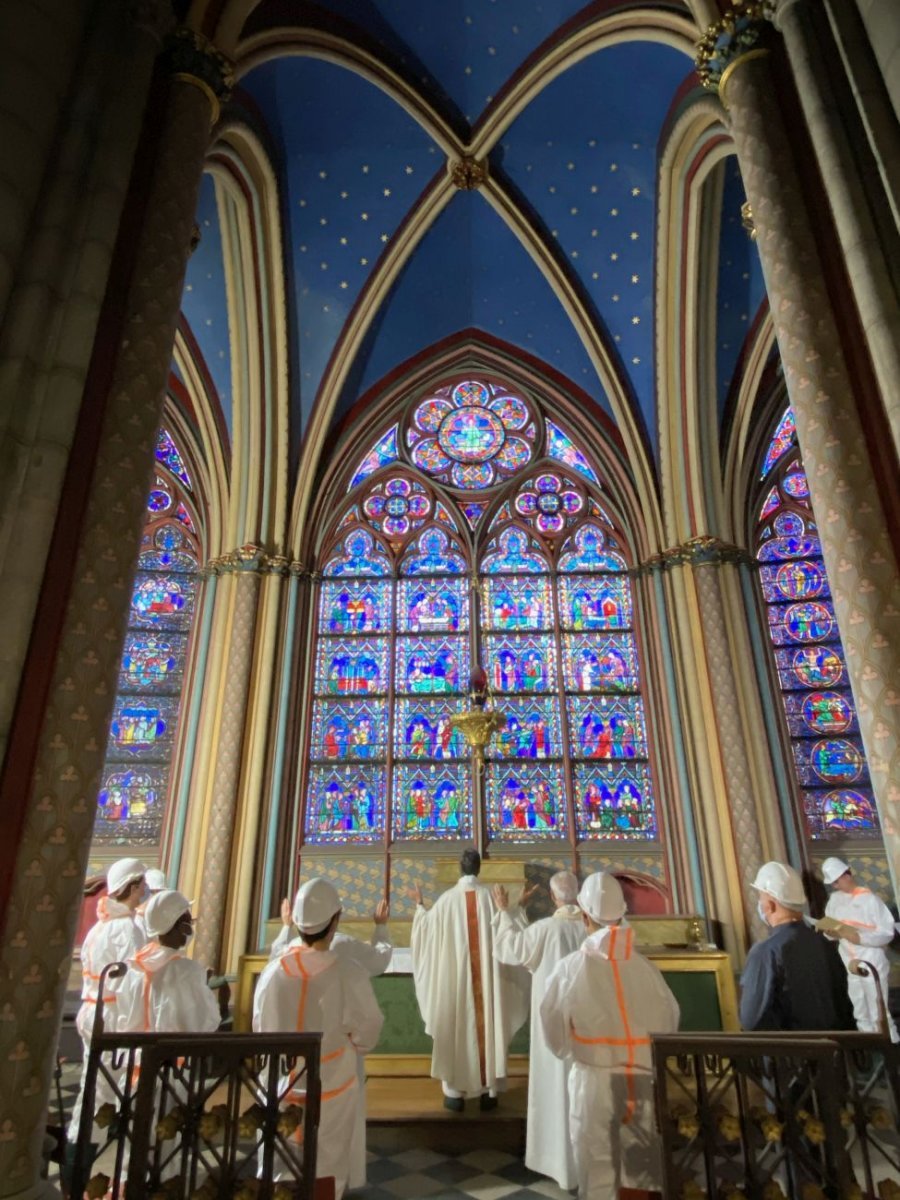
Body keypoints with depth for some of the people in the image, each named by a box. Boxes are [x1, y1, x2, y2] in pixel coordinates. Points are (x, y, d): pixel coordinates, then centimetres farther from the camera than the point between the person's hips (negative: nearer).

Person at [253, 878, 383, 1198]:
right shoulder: (348, 974, -25)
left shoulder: (273, 971, -18)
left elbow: (260, 1029, -1)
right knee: (326, 1174, 20)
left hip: (280, 1089, 2)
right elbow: (366, 1035, -11)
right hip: (330, 1092, -2)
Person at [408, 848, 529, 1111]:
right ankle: (489, 1091, 21)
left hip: (455, 979, -1)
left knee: (457, 1029, 11)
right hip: (487, 979, 1)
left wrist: (419, 904, 22)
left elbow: (427, 929, 5)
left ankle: (455, 1093, 20)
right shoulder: (491, 897, -8)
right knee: (488, 1027, 12)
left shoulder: (447, 899, -9)